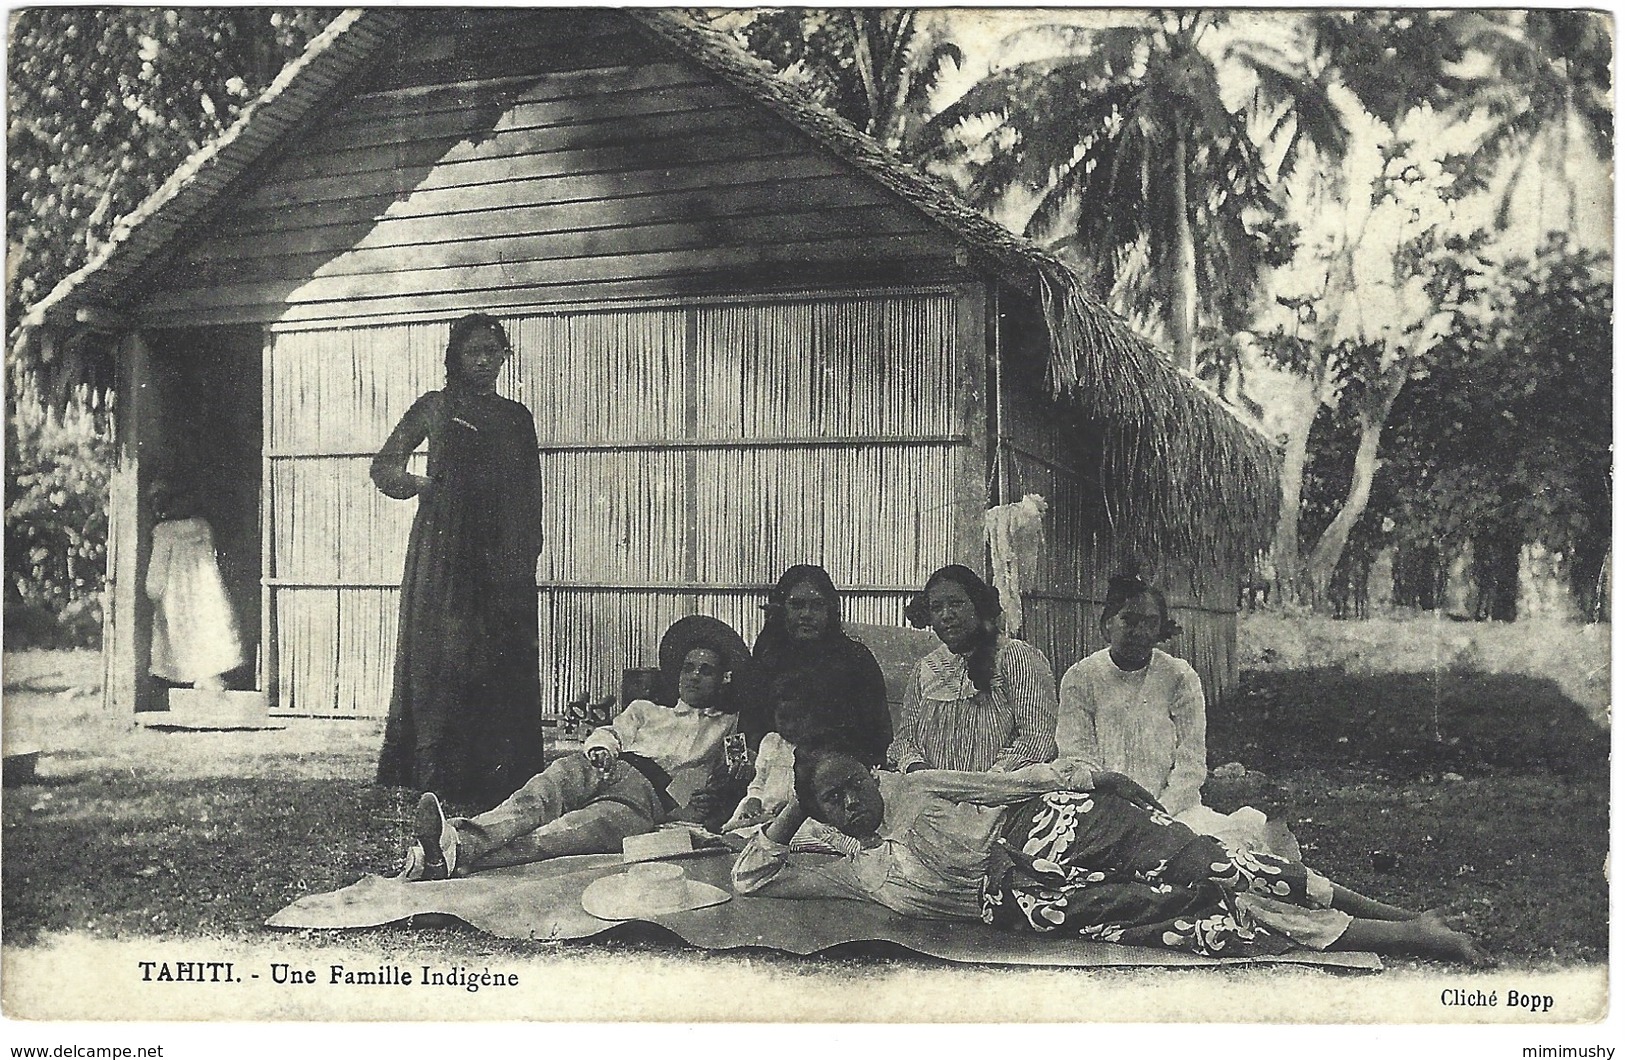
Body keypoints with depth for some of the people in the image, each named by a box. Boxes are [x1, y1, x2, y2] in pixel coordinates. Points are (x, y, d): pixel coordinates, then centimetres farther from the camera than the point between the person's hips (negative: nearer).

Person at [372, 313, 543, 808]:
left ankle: (504, 780, 4)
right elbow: (384, 468, 9)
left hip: (502, 560, 3)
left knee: (505, 664, -1)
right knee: (442, 658, -5)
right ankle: (436, 776, -1)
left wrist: (526, 558, 7)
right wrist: (422, 485, -9)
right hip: (444, 551, -2)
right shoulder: (434, 408, 7)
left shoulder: (517, 416, 14)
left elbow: (531, 497, 14)